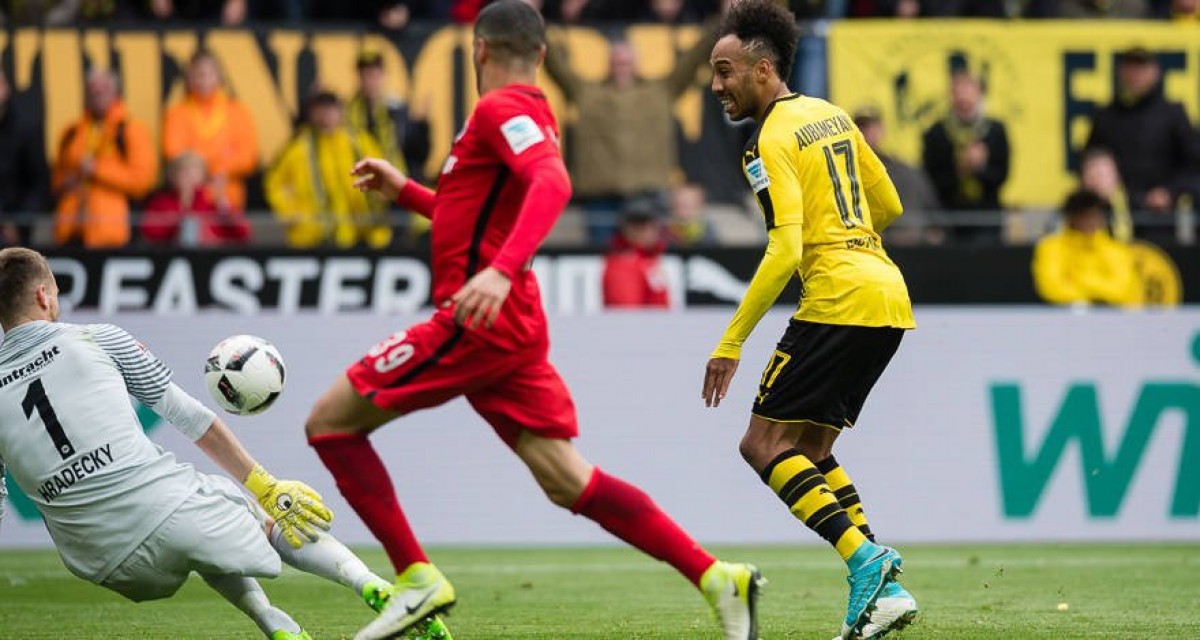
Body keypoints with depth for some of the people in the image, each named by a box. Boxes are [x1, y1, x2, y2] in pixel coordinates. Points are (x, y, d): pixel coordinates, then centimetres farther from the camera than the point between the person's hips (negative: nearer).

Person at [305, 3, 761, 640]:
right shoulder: (531, 113, 21)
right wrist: (405, 192, 34)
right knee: (569, 483, 5)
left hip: (476, 323, -9)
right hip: (512, 326, 9)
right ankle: (717, 577, -4)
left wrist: (500, 270, -40)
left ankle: (416, 579, -7)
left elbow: (553, 183, -28)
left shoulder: (501, 109, -9)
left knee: (330, 420, -2)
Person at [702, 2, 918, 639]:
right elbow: (889, 206, 24)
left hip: (838, 299, -9)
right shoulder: (830, 115, 17)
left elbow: (784, 252, -18)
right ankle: (883, 587, 5)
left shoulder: (773, 141, -9)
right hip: (890, 298, 9)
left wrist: (731, 343, -16)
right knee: (810, 449, 15)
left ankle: (864, 557, -20)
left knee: (764, 444, -6)